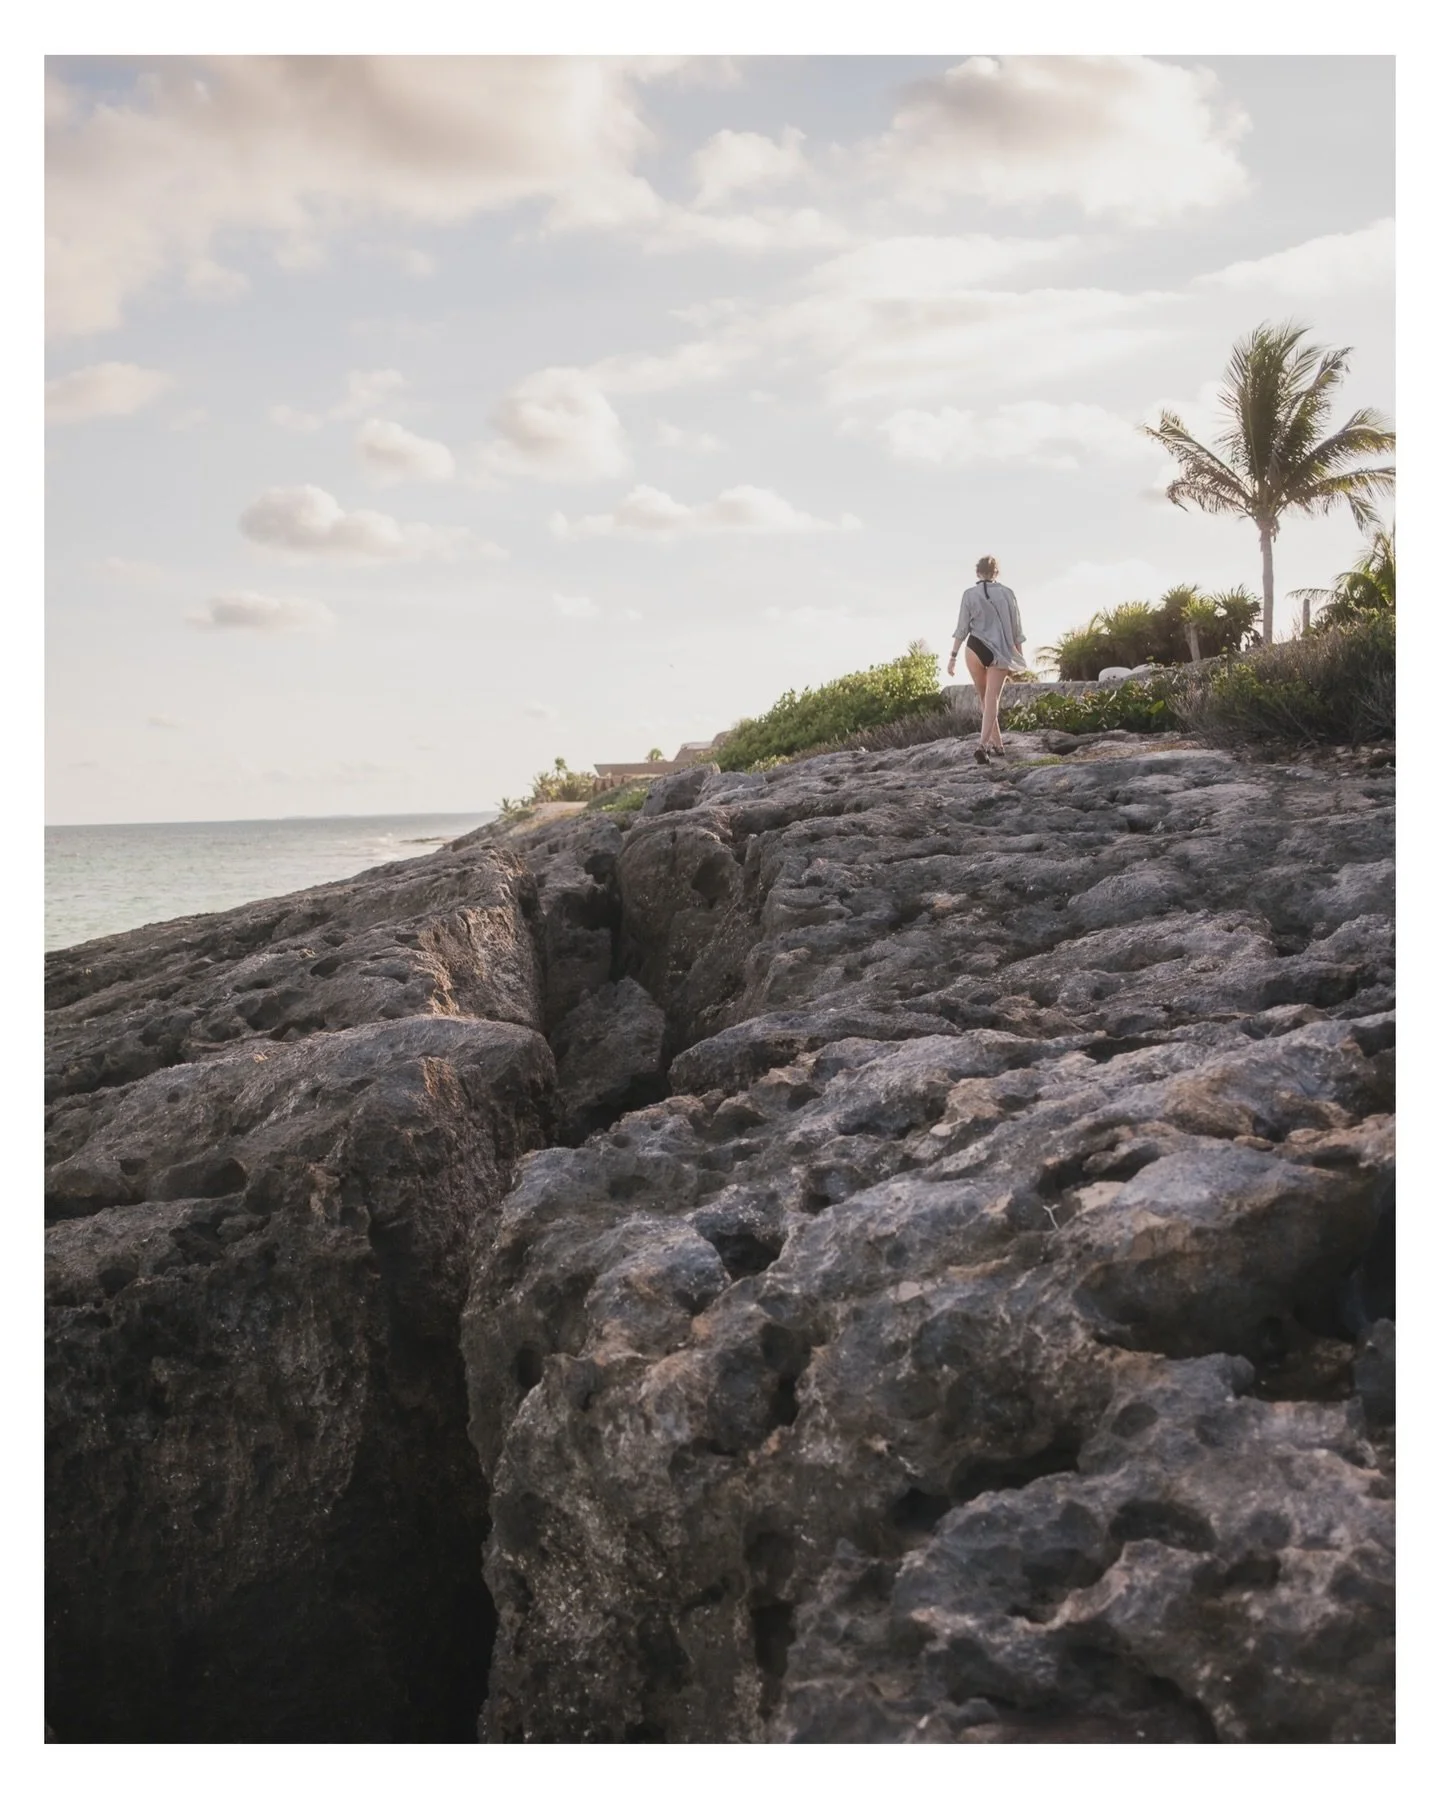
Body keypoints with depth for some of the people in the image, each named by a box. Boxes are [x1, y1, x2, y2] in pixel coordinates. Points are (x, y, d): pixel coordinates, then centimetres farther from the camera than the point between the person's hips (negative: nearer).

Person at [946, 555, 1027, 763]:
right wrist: (1019, 657, 15)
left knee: (984, 699, 16)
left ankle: (996, 744, 18)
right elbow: (1016, 629, 7)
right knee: (992, 699, -4)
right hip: (1000, 652, 0)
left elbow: (962, 628, -2)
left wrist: (953, 656, 2)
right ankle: (984, 744, -21)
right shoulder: (1007, 593, 4)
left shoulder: (969, 594, 0)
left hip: (975, 649, 0)